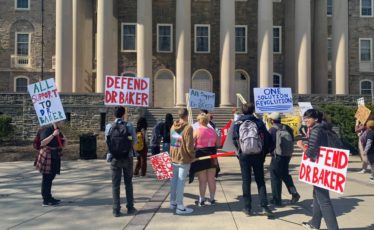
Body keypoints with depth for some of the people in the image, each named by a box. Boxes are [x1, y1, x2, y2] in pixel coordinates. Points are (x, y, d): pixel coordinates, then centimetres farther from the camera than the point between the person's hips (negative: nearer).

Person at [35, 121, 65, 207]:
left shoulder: (59, 131, 12)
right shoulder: (47, 130, -11)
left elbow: (62, 146, 16)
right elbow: (42, 143, -22)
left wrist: (64, 140, -5)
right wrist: (53, 135, -27)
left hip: (55, 157, 8)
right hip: (47, 156, -8)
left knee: (50, 178, 17)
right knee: (46, 178, -4)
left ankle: (49, 197, 28)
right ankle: (45, 200, 1)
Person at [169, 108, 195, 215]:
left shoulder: (173, 126, 6)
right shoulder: (188, 128, -16)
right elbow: (189, 146, -17)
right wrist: (193, 156, -2)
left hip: (173, 157, 7)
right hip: (184, 158, -7)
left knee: (174, 179, 15)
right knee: (181, 181, -3)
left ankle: (173, 202, 27)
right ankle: (180, 206, 2)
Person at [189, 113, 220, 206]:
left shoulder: (196, 131, -11)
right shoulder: (212, 131, 3)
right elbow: (218, 144, 9)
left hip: (201, 156, -4)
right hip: (212, 156, 5)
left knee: (202, 180, 4)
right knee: (211, 179, 12)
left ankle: (202, 200, 13)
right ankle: (212, 199, 21)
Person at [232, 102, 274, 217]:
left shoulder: (238, 123, -1)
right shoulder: (259, 122, 3)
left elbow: (235, 139, -8)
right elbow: (267, 139, 0)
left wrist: (239, 150, 7)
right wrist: (264, 152, 7)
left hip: (244, 155, -1)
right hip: (258, 155, 1)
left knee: (246, 181, 7)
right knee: (260, 180, 9)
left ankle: (248, 207, 11)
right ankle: (264, 207, 2)